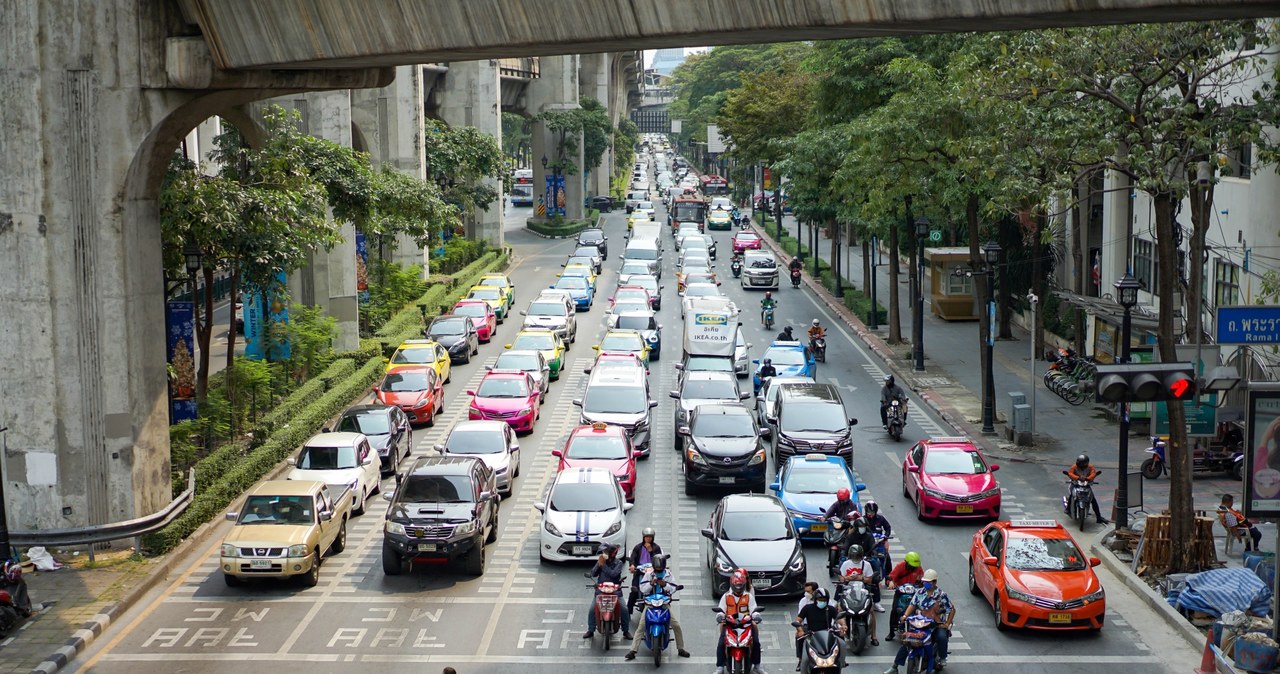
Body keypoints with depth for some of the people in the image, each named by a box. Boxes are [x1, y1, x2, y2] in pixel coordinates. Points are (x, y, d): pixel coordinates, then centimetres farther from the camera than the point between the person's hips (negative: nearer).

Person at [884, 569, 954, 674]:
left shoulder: (942, 595, -5)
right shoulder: (920, 592, 6)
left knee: (942, 637, -34)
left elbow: (952, 610, -2)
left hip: (937, 625, -3)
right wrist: (905, 616, -15)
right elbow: (912, 605, 3)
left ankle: (942, 658, -4)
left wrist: (947, 624, -10)